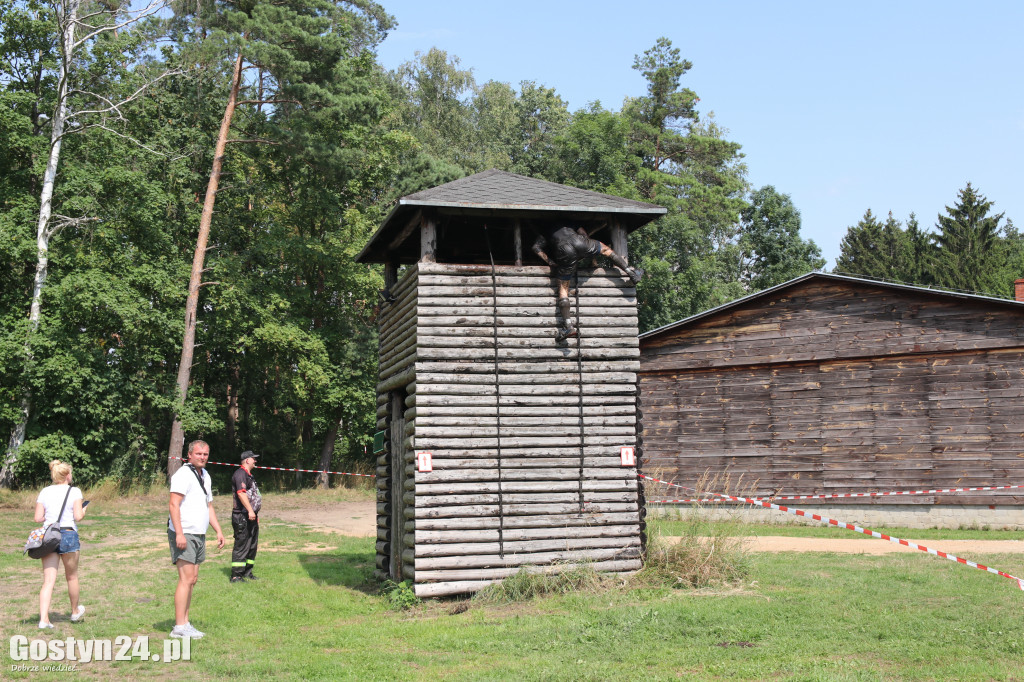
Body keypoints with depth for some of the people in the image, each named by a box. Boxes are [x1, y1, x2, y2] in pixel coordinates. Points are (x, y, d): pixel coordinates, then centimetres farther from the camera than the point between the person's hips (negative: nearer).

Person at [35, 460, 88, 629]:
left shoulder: (45, 492, 6)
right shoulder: (74, 492, -4)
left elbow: (38, 518, 3)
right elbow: (78, 517, -11)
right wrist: (83, 511, 11)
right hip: (68, 535, -3)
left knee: (48, 581, 1)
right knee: (72, 577, 15)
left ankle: (43, 619, -10)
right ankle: (75, 612, 33)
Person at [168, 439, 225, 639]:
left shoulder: (205, 476, 18)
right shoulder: (184, 474, -10)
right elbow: (174, 504, -17)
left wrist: (218, 531, 19)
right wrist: (179, 533, -25)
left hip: (199, 535, 9)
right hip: (184, 535, -9)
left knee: (192, 579, 9)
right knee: (186, 579, -12)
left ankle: (184, 623, 14)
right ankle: (180, 626, -10)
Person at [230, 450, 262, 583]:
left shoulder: (249, 475, 20)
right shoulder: (240, 474, -12)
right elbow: (241, 493, -24)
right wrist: (250, 510, -29)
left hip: (251, 517, 10)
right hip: (242, 517, -10)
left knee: (252, 545, 14)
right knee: (241, 546, -9)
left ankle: (247, 573, 22)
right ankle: (236, 575, -5)